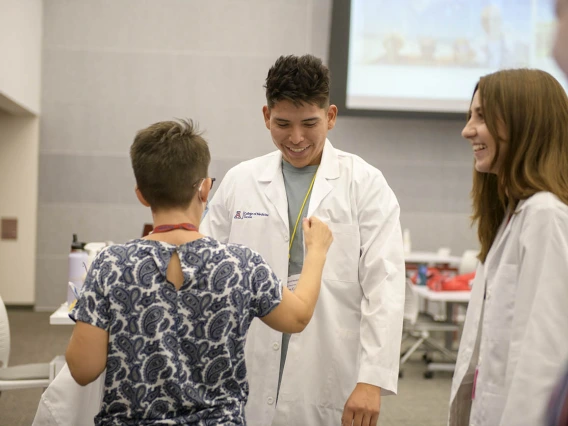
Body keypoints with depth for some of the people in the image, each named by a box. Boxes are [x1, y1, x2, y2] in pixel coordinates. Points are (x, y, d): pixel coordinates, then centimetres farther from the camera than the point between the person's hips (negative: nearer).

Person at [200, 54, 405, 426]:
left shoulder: (365, 184, -1)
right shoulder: (239, 182, 6)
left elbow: (384, 287, -6)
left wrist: (372, 380, -13)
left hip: (330, 385, -2)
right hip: (248, 384, 2)